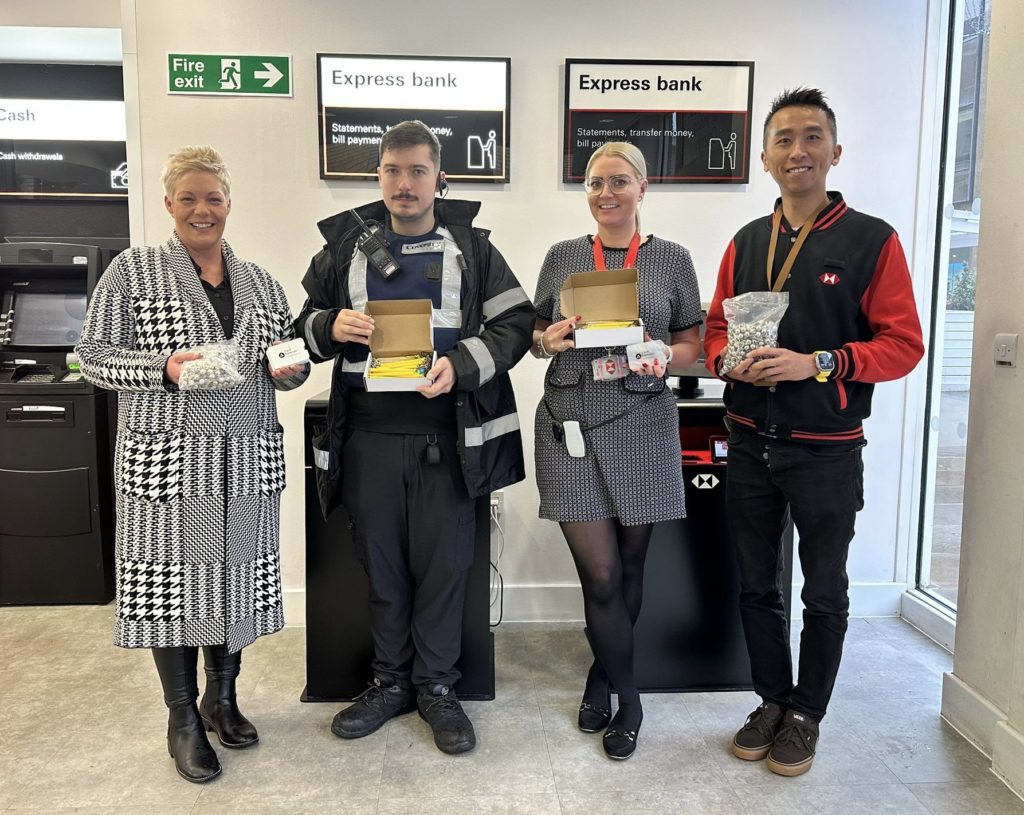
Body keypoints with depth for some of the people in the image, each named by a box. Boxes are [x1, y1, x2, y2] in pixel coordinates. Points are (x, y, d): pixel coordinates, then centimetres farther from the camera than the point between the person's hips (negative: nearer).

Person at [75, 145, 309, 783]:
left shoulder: (259, 280, 12)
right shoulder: (133, 270, 1)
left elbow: (291, 363, 16)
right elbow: (94, 356, -3)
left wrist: (289, 367, -7)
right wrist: (164, 367, -19)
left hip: (248, 459, 4)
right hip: (167, 456, -3)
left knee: (237, 574, 10)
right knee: (172, 576, 4)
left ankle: (222, 696, 32)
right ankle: (184, 718, 23)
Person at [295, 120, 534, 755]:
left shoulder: (472, 248, 4)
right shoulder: (345, 245, 10)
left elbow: (517, 322, 1)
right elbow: (306, 324, 16)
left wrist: (462, 364, -15)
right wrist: (331, 326, -8)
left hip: (447, 438, -2)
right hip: (368, 436, 2)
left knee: (444, 564, 6)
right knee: (382, 565, 12)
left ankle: (437, 685, 25)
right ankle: (391, 680, 30)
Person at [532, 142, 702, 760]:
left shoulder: (672, 259, 5)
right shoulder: (562, 257, 8)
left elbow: (693, 344, 8)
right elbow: (538, 336, 14)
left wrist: (665, 358, -13)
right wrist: (549, 340, -9)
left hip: (642, 428, 1)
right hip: (571, 425, 0)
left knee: (630, 566, 10)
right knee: (600, 574, -2)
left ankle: (602, 676, 35)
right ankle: (627, 700, 20)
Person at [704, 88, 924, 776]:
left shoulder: (872, 240, -6)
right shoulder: (746, 242, 8)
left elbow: (903, 344, -9)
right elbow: (716, 329, 11)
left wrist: (818, 363, -21)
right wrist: (729, 360, -11)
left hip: (827, 449, -4)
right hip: (751, 443, 4)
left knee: (824, 593, 11)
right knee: (757, 585, 14)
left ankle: (806, 716, 30)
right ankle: (772, 701, 33)